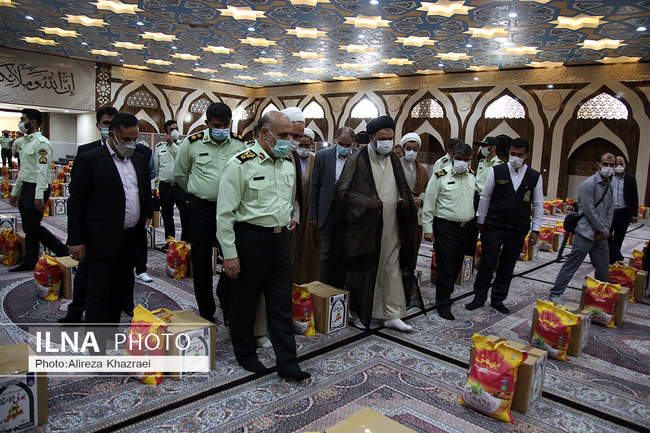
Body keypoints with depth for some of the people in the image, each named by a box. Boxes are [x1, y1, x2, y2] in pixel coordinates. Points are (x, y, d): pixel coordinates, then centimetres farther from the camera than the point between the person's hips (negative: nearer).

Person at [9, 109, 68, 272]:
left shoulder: (41, 143, -14)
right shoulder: (26, 141, 18)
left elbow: (43, 170, -22)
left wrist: (39, 196, -27)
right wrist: (15, 192, 24)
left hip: (37, 189, -10)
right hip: (26, 187, 10)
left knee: (32, 227, -8)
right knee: (28, 228, 12)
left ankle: (63, 251, 5)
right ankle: (29, 262, 19)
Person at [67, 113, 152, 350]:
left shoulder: (140, 160, 11)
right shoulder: (89, 159, -7)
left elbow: (146, 195, 18)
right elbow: (75, 202, -8)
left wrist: (145, 229, 12)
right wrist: (76, 241, -10)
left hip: (131, 240, 6)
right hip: (102, 240, -6)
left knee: (122, 289, 16)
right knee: (99, 294, 0)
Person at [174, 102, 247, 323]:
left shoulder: (240, 144, 2)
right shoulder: (192, 143, -1)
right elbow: (180, 174, 11)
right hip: (201, 210, 0)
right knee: (201, 263, 7)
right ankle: (206, 313, 22)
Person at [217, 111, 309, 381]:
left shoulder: (288, 163, 8)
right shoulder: (241, 164, -12)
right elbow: (225, 212, -12)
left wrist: (292, 218, 10)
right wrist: (230, 254, -13)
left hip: (281, 239, 6)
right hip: (250, 239, -5)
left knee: (282, 304, 9)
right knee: (245, 300, 11)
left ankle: (287, 364, 17)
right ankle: (245, 354, 33)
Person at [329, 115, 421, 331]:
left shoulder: (394, 160, 12)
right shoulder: (357, 159, -6)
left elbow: (403, 189, 21)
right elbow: (343, 192, -10)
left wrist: (404, 201, -1)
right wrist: (368, 203, -22)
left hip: (390, 226, 5)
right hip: (364, 226, -5)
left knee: (392, 268, 7)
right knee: (363, 271, 4)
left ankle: (392, 314, 17)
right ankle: (359, 313, 21)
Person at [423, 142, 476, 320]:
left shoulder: (472, 176, 10)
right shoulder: (440, 176, -7)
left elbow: (477, 200, 17)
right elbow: (429, 204, -7)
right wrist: (428, 229, -10)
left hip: (466, 228, 6)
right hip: (446, 228, -6)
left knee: (457, 265, 16)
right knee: (445, 268, -2)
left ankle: (447, 292, 36)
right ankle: (443, 304, 11)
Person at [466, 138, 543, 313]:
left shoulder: (535, 177, 3)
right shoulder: (496, 171, -2)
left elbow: (538, 204, 7)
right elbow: (485, 197, 3)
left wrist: (535, 230, 4)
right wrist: (480, 222, 4)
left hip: (518, 230, 2)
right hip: (494, 226, -2)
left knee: (508, 266, 10)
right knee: (487, 262, 2)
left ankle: (498, 299, 24)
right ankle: (479, 297, 16)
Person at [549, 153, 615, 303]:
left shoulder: (610, 186, 13)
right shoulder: (589, 184, -12)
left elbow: (610, 211, 15)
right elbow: (589, 211, -15)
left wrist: (605, 230, 2)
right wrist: (603, 230, -8)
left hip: (601, 235, 8)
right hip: (586, 234, -8)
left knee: (603, 269, 14)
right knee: (571, 265, -6)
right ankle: (555, 294, 1)